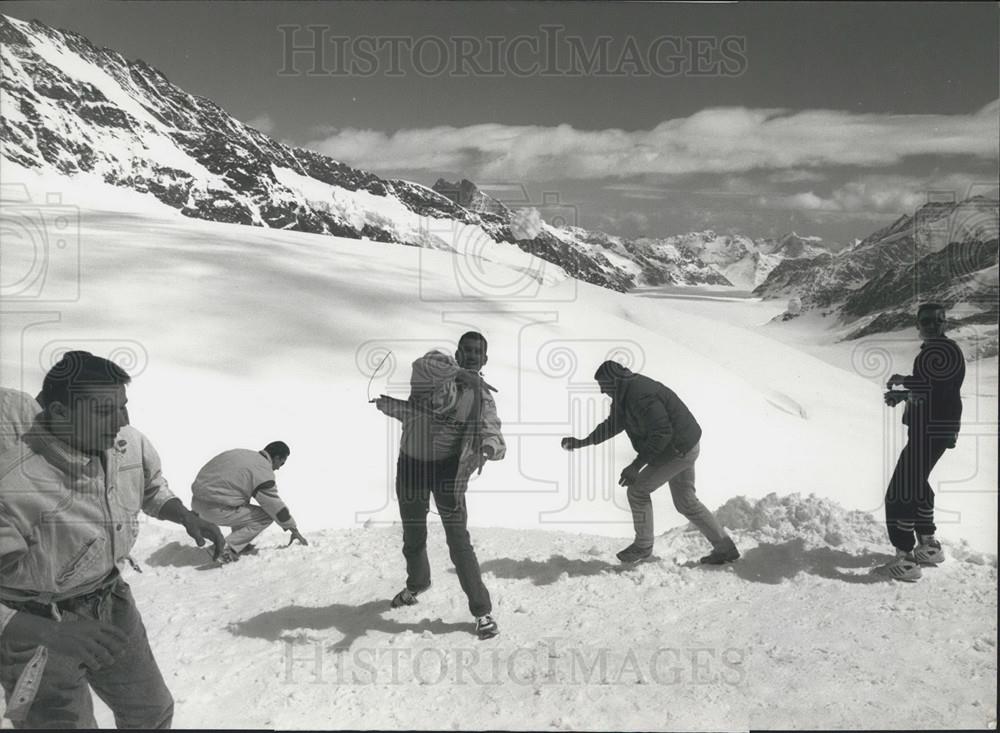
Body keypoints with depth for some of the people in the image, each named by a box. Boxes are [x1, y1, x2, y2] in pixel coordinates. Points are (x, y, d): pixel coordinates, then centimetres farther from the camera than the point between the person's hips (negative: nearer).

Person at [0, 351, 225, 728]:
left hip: (111, 603, 6)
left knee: (153, 712, 20)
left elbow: (152, 486, 9)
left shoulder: (128, 443, -14)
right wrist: (50, 632, -45)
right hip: (33, 626, -6)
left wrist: (185, 516, -9)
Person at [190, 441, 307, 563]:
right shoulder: (263, 472, -10)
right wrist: (295, 531, 12)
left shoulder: (240, 453, 16)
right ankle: (226, 547, -5)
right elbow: (276, 506, -3)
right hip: (215, 510, -9)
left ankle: (241, 546, 22)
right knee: (266, 517, 1)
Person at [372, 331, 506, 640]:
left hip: (447, 469, -1)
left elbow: (492, 432, -16)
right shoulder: (432, 375, -10)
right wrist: (459, 373, -46)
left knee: (458, 541, -9)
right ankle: (417, 583, 49)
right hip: (412, 464, 1)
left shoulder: (483, 398, -5)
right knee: (413, 538, 19)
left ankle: (482, 611, 3)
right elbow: (424, 363, -34)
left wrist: (492, 446, -39)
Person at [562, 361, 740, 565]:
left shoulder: (640, 395, -28)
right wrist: (582, 442, 11)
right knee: (686, 502, 18)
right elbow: (613, 424, 16)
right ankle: (725, 547, 23)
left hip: (678, 450, -10)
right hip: (685, 447, 10)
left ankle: (643, 546, 14)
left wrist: (637, 465, -30)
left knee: (638, 490, -1)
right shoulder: (626, 394, 5)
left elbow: (662, 433, -31)